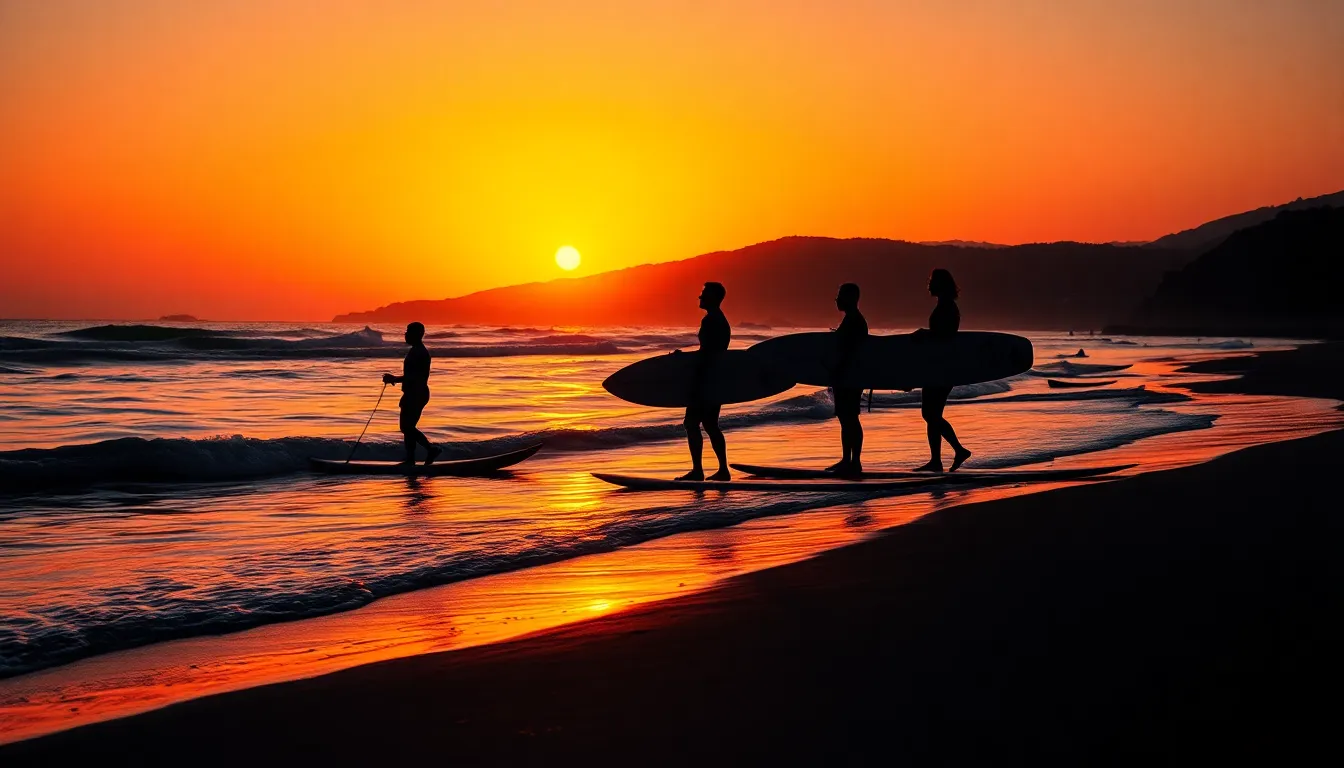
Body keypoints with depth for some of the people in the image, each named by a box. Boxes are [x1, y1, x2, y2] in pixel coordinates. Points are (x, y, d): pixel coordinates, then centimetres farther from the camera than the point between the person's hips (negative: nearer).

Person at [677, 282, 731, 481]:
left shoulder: (710, 321, -15)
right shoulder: (721, 321, 17)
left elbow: (707, 354, -22)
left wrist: (697, 381, -21)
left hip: (706, 378, -10)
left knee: (692, 423, -7)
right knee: (710, 425, 14)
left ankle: (697, 470, -11)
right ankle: (723, 470, 13)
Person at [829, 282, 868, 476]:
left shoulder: (853, 322, -15)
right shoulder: (853, 320, 16)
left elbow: (848, 352, -22)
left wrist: (837, 378, -22)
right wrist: (836, 377, 22)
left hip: (849, 378, -10)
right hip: (847, 378, 10)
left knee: (849, 419, -9)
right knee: (847, 418, 12)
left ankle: (854, 462, -9)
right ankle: (847, 461, 17)